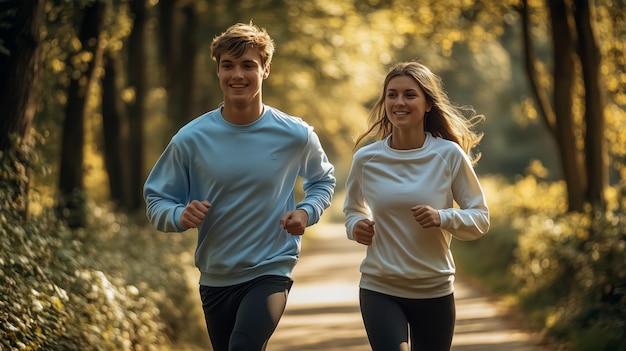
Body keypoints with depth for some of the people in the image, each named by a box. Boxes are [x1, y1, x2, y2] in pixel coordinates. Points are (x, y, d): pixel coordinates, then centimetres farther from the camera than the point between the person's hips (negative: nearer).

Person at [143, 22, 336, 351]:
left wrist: (307, 212, -7)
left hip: (272, 271, -3)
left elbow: (323, 180, 14)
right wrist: (180, 215, -22)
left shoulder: (296, 135, -6)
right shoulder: (191, 139, -7)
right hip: (215, 278, 3)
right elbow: (155, 200, 0)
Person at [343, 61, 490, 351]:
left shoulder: (449, 155, -7)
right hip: (379, 290, 0)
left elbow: (480, 218, 0)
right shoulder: (366, 159, -2)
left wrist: (443, 218, -19)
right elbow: (352, 209, 16)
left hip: (436, 292, 0)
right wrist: (355, 226, -6)